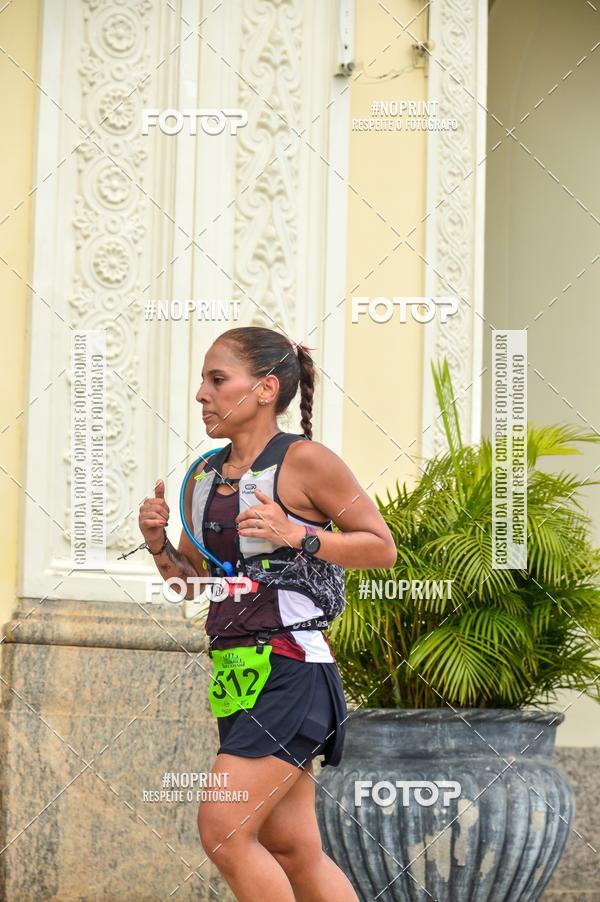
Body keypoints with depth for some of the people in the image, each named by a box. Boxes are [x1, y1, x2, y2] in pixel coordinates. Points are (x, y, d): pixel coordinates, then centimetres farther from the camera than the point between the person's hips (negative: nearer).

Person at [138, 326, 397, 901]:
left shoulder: (304, 461, -7)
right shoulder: (203, 477, 13)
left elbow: (382, 547, -4)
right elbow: (193, 583, 20)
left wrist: (297, 536, -16)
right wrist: (159, 545, 1)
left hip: (291, 671, -8)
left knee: (222, 830, -12)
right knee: (294, 852, 9)